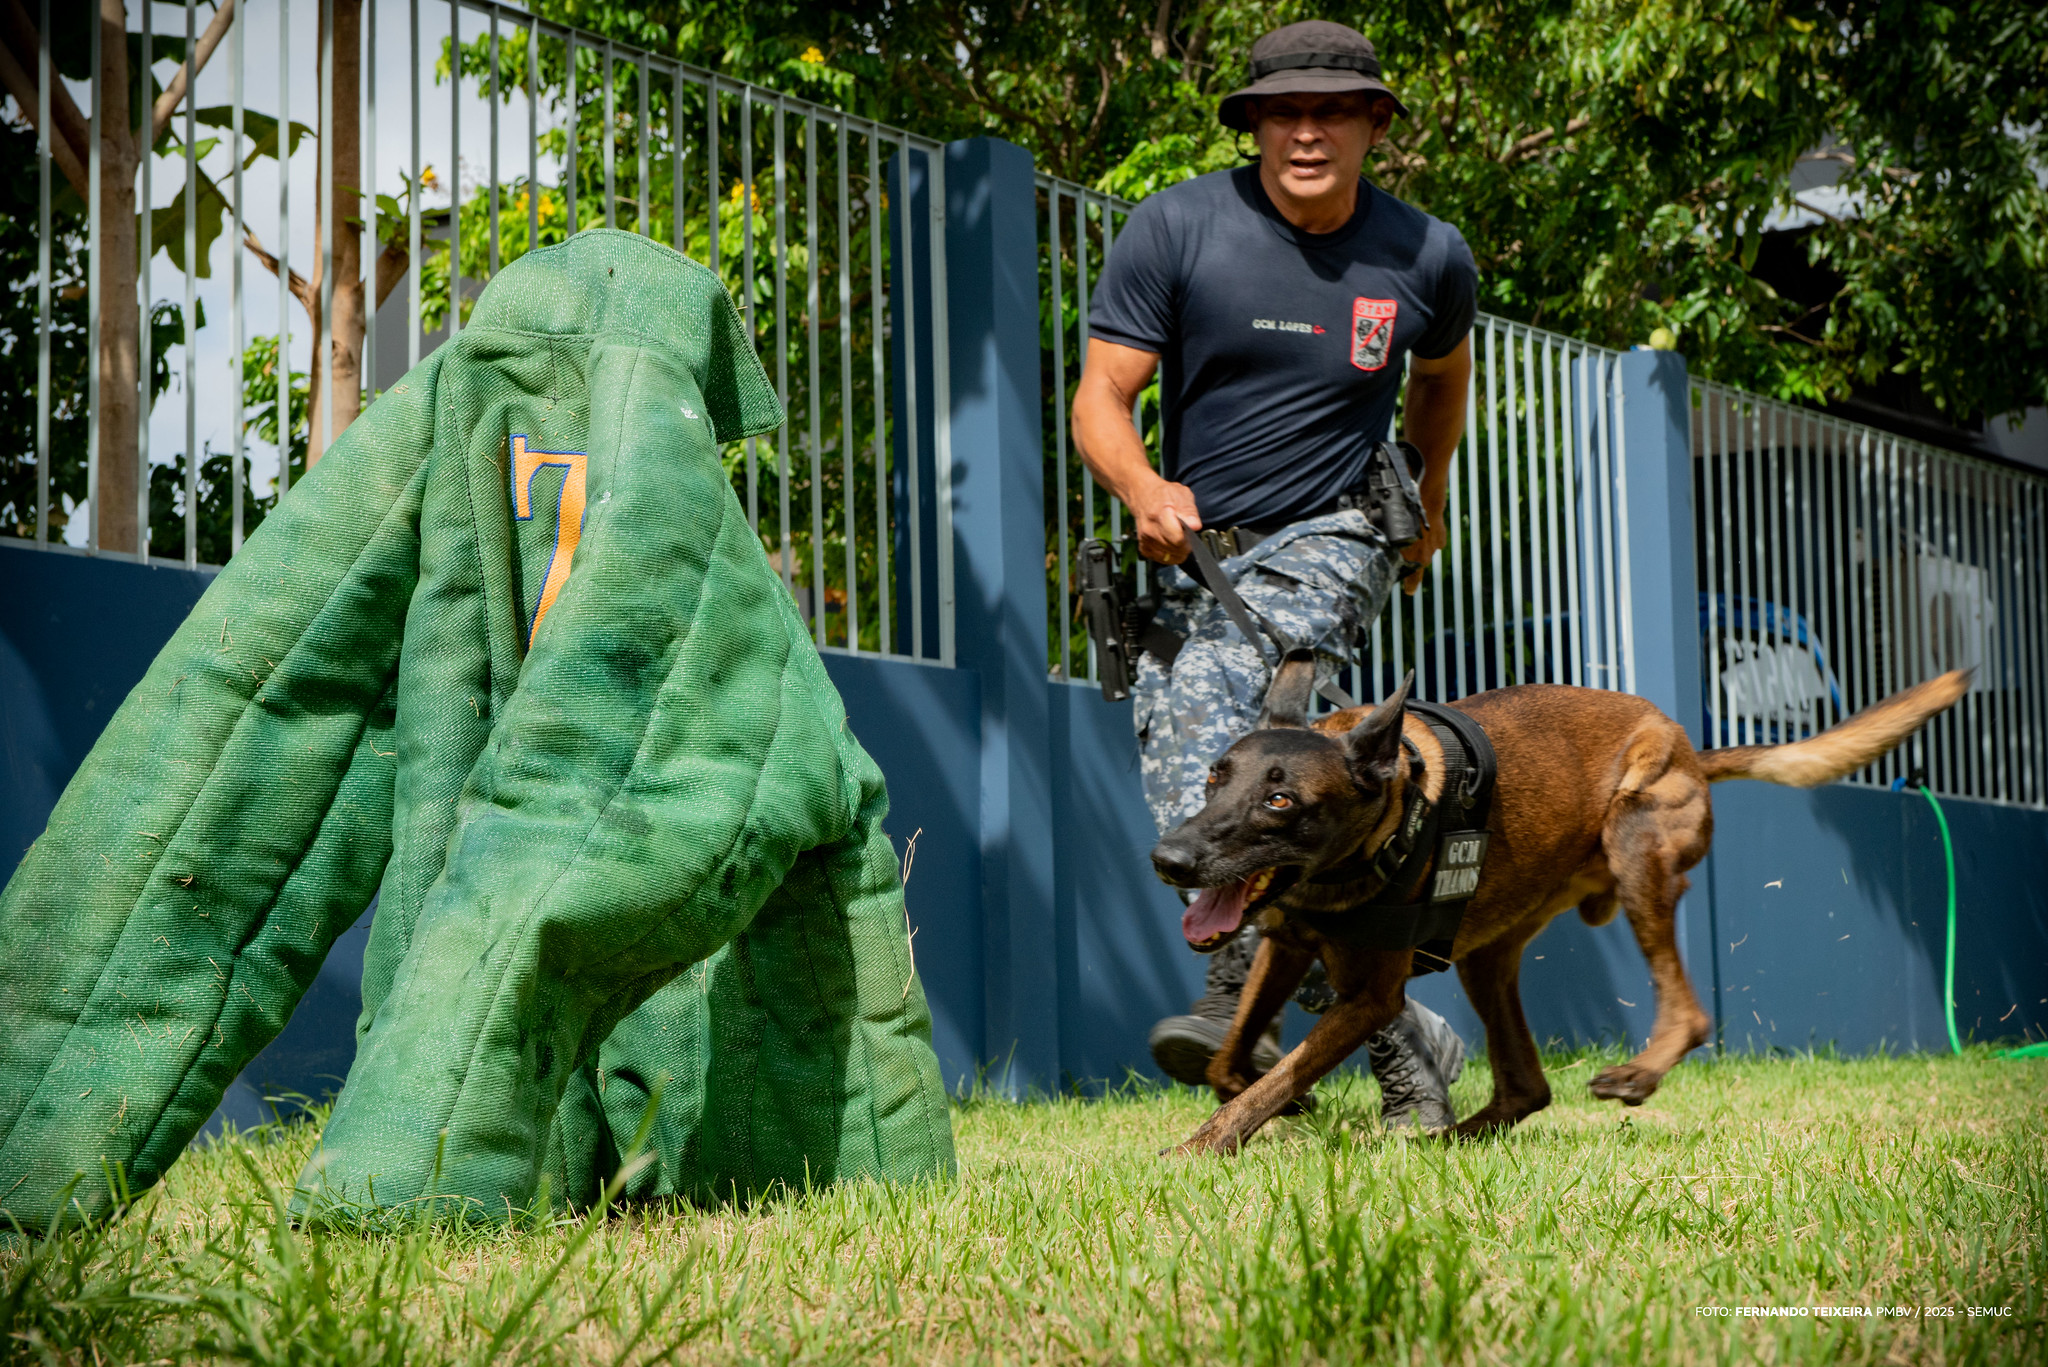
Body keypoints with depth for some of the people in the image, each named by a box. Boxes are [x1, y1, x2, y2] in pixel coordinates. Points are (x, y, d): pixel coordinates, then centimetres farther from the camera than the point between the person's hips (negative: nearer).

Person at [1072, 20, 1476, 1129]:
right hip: (1195, 547, 2)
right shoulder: (1178, 227, -7)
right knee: (1195, 823, -10)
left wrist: (1430, 503, 33)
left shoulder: (1425, 257, -1)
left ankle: (1245, 996, -36)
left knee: (1213, 680, -33)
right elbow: (1101, 400, -8)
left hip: (1330, 541, -2)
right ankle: (1399, 1038, 0)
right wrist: (1144, 491, -29)